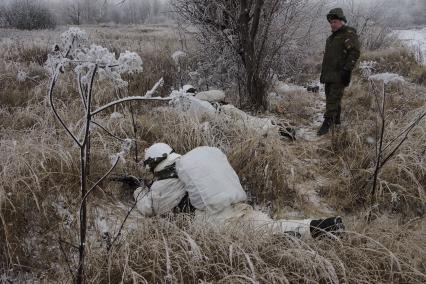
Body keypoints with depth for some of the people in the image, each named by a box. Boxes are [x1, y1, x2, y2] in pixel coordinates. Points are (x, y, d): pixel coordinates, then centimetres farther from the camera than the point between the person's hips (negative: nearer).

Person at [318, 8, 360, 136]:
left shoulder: (349, 34, -6)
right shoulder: (332, 37, 22)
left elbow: (354, 53, -14)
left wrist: (346, 70, -21)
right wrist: (323, 73, 23)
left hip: (339, 76, -9)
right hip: (329, 75, 9)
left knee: (333, 100, -12)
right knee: (331, 98, 12)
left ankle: (327, 124, -13)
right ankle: (336, 121, 23)